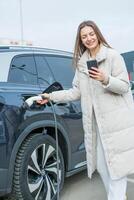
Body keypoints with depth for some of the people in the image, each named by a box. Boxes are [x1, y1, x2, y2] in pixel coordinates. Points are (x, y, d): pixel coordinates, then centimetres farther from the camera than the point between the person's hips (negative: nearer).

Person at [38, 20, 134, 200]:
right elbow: (76, 92, 12)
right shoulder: (81, 63, 14)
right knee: (101, 165, 12)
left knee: (117, 164, -5)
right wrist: (52, 97, 6)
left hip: (116, 121, -5)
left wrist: (105, 80, -24)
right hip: (95, 122, 6)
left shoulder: (113, 55, -3)